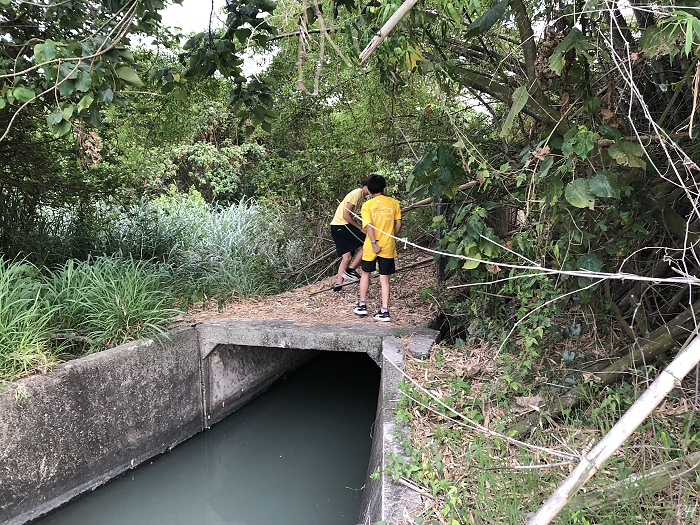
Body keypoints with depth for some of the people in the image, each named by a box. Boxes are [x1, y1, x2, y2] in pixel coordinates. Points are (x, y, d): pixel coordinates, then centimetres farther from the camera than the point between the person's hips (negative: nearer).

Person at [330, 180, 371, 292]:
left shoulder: (360, 195, 17)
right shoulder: (357, 193, -13)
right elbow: (346, 215, -19)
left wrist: (359, 227, 8)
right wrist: (360, 228, -13)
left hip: (337, 227, 10)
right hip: (342, 225, -10)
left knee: (347, 257, 9)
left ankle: (338, 285, 9)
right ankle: (350, 270, -5)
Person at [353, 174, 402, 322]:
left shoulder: (367, 205, -6)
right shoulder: (394, 203, 1)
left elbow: (368, 226, -16)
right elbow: (398, 224, 3)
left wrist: (374, 243, -17)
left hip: (372, 246, -1)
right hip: (388, 246, 1)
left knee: (365, 274, 19)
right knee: (384, 278, 6)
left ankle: (362, 305, 24)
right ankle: (384, 311, 1)